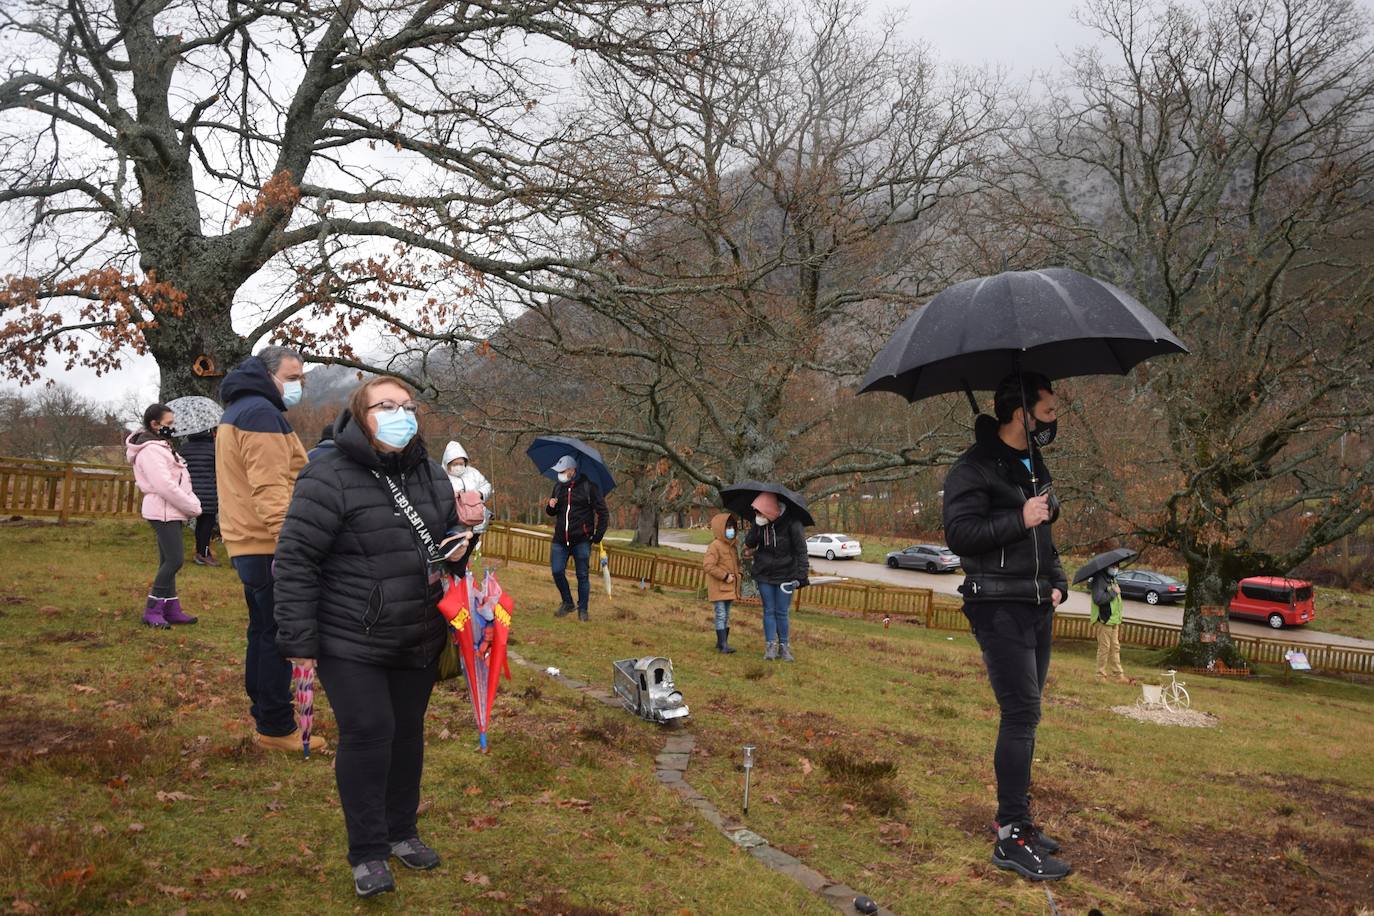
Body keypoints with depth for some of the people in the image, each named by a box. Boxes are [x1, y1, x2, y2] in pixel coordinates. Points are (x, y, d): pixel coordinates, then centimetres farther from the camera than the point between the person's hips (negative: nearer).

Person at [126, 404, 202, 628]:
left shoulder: (161, 447, 19)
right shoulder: (150, 450, -13)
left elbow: (178, 481, 17)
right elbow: (165, 486, -20)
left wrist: (192, 503, 2)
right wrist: (193, 507, -13)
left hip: (172, 511, 10)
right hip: (163, 511, -10)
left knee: (169, 560, 11)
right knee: (175, 559, -13)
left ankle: (171, 609, 15)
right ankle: (152, 610, -6)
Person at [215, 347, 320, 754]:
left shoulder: (237, 413, 20)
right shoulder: (262, 414, -15)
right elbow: (271, 488, -24)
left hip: (248, 544, 11)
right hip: (269, 547, -11)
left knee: (262, 632, 17)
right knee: (279, 635, -4)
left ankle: (264, 715, 27)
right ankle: (275, 728, 2)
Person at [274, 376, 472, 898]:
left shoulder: (431, 476, 5)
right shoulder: (329, 478, -15)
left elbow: (450, 530, 20)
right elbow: (295, 561, -15)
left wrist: (458, 545, -5)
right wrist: (298, 640, -16)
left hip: (418, 642, 6)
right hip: (349, 644, -6)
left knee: (407, 734, 15)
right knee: (367, 735, -7)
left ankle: (401, 831, 33)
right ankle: (368, 853, 11)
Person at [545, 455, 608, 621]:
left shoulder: (589, 487, -5)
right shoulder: (558, 487, 11)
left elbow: (603, 513, -1)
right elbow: (552, 512, 22)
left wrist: (598, 536, -6)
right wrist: (550, 507, -2)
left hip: (581, 540, -5)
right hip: (560, 539, 5)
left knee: (582, 575, 1)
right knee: (557, 572, -1)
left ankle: (583, 609, 12)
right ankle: (567, 603, 19)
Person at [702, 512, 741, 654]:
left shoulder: (732, 546, 12)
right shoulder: (715, 546, -15)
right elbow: (708, 565, -22)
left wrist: (737, 574, 5)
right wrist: (725, 576, -20)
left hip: (730, 588, 8)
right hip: (719, 588, -8)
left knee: (726, 616, 14)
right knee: (721, 615, -8)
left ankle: (721, 642, 24)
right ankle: (723, 645, -9)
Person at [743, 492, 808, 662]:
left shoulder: (792, 523, -18)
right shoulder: (759, 523, -5)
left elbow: (801, 550, -15)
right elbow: (749, 543, -2)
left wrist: (802, 575, -19)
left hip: (785, 575, -3)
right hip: (764, 575, 3)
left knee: (782, 612, 3)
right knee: (769, 611, 7)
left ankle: (784, 646, 15)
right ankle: (770, 647, 11)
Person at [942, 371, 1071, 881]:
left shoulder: (1034, 465, 17)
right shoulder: (976, 467, -11)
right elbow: (958, 533, -19)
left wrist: (1058, 582, 14)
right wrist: (1019, 519, -20)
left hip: (1037, 609, 9)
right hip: (999, 608, -9)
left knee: (1025, 715, 13)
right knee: (1022, 714, -12)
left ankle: (1015, 820, 24)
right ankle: (1012, 838, -5)